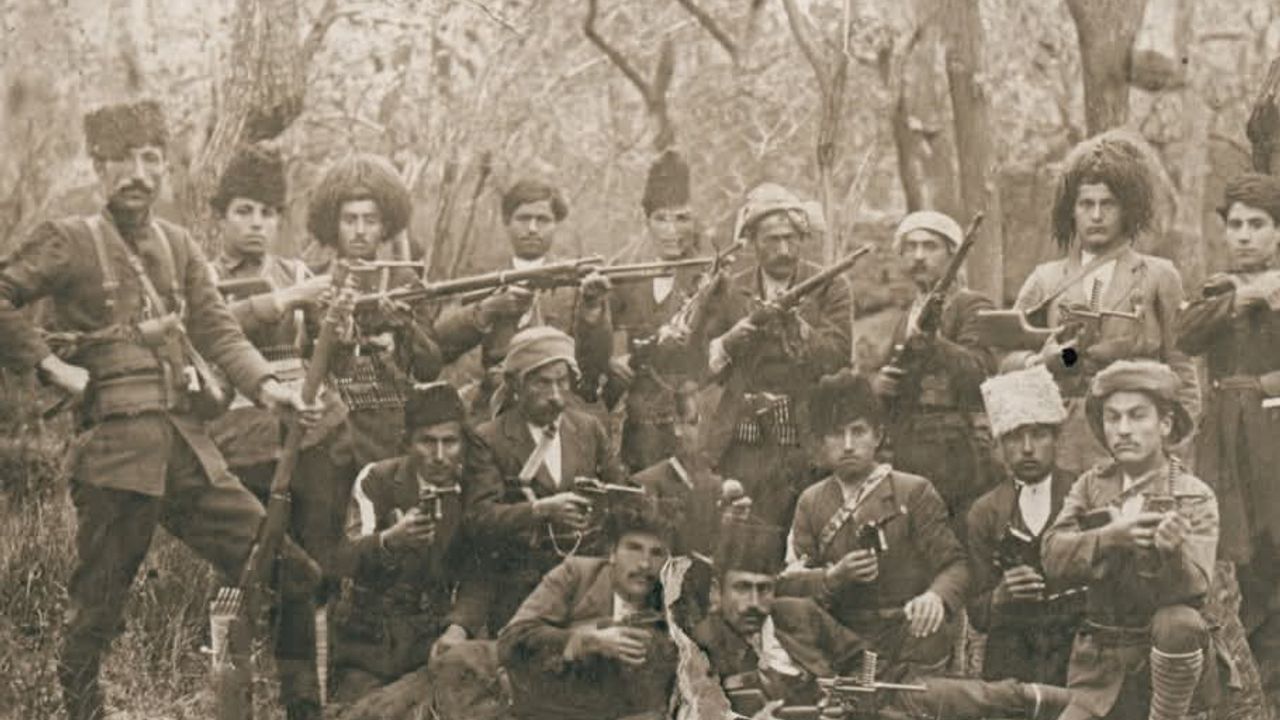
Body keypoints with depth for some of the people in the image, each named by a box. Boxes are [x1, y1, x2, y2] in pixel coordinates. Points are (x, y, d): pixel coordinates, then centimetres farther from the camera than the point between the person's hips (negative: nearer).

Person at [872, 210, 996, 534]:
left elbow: (979, 373, -17)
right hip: (906, 461, 6)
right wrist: (878, 383, 2)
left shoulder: (972, 307, -1)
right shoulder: (907, 316, 20)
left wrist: (933, 340, -33)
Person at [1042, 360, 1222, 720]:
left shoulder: (1195, 498, -4)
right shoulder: (1090, 487, 5)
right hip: (1101, 670, 3)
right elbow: (1054, 557, -10)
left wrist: (1172, 550, -40)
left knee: (1178, 622, -35)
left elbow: (1194, 585, -18)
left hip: (1169, 652, -3)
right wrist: (1111, 536, -28)